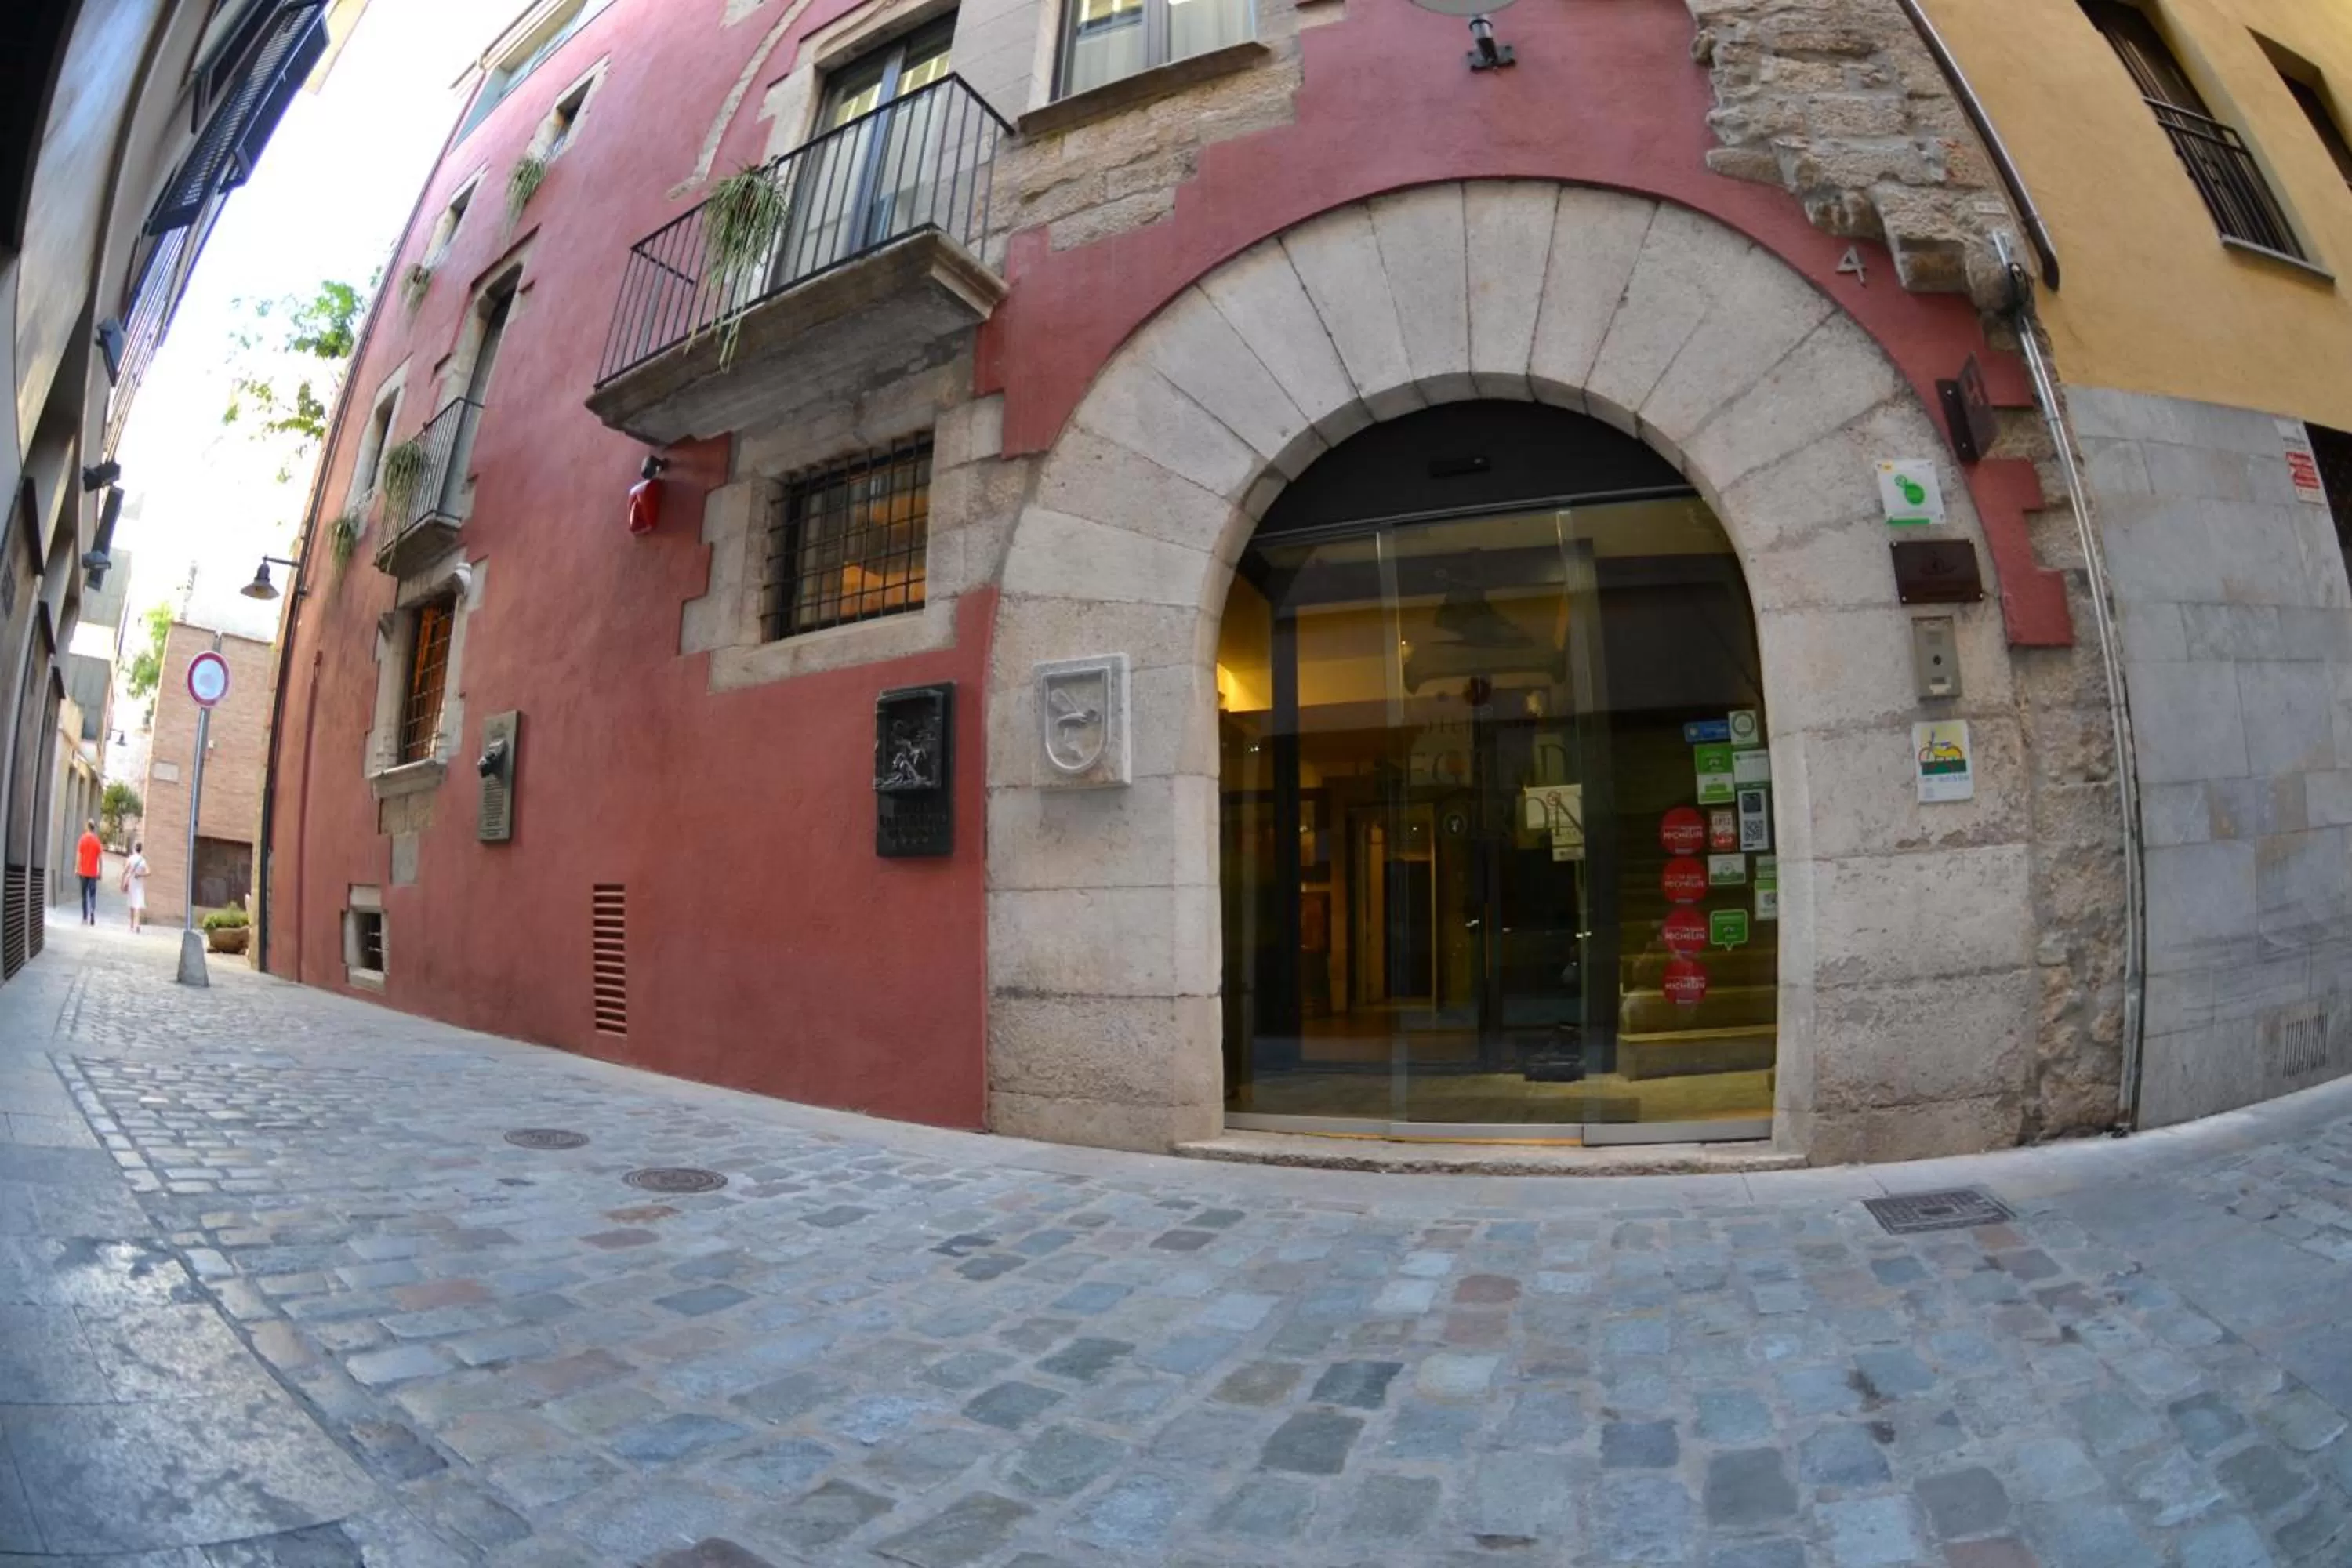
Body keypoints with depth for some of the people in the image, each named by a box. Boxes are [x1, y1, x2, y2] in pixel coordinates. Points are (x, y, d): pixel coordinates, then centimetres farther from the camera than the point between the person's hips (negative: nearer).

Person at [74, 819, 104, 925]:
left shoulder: (83, 839, -3)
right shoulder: (97, 841, -1)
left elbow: (78, 855, -5)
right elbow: (100, 858, 0)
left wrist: (76, 869, 2)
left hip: (83, 872, 0)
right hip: (93, 873, 0)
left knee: (84, 894, 9)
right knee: (93, 894, 1)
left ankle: (85, 917, 12)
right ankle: (92, 917, -13)